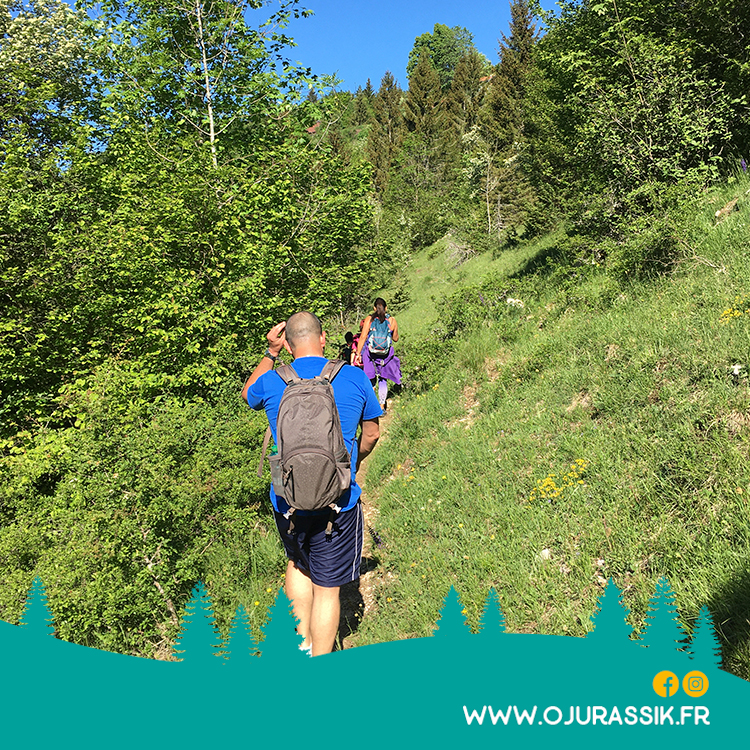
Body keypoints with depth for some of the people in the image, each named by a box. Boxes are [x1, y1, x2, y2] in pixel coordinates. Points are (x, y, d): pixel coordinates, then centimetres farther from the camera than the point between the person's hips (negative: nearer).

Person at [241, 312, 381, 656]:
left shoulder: (271, 382, -6)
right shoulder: (354, 378, -7)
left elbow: (247, 394, 20)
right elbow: (371, 434, 7)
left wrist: (270, 352, 15)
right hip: (337, 502, -2)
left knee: (297, 564, 29)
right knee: (327, 588, 10)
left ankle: (302, 642, 37)